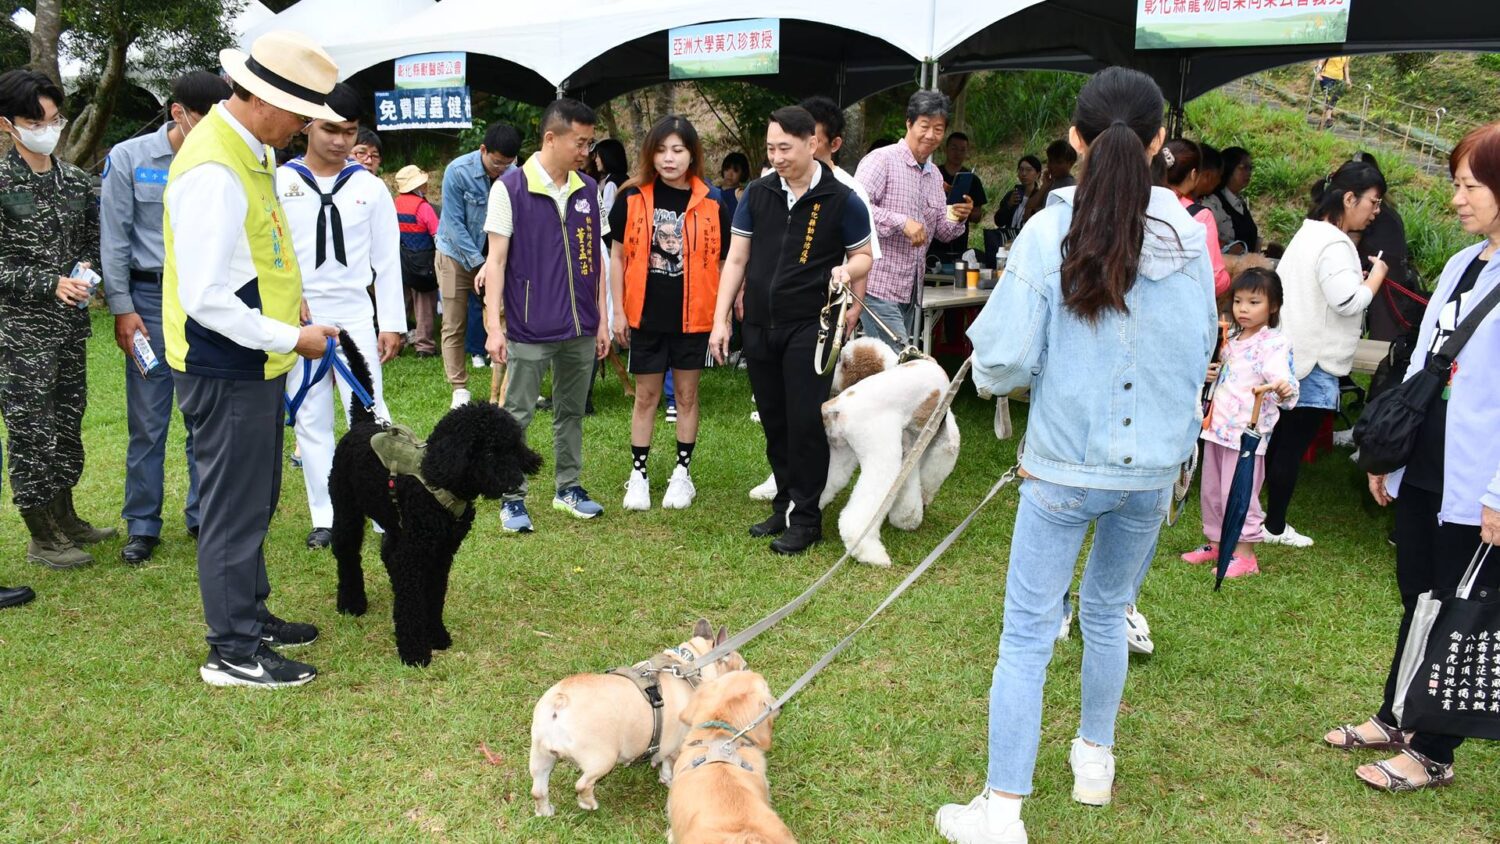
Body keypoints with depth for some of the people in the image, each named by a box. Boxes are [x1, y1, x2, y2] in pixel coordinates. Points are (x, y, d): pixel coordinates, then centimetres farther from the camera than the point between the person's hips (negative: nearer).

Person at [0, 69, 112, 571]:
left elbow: (92, 241, 17)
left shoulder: (77, 181, 7)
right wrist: (51, 284, -21)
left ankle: (65, 520, 30)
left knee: (67, 422, 14)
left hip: (72, 325, 6)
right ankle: (41, 538, 13)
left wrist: (86, 269, -3)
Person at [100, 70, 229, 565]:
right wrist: (122, 307, -4)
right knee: (147, 421, 3)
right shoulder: (129, 158, -1)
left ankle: (204, 516, 20)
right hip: (152, 299, -1)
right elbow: (115, 239, 0)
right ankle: (142, 525, 15)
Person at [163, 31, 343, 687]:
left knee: (255, 501, 19)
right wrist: (291, 338, -19)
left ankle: (251, 616, 35)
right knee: (235, 507, 0)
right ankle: (233, 652, 13)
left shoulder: (253, 152, 8)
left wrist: (290, 303, 12)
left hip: (256, 363, 10)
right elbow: (207, 300, -26)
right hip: (225, 372, -10)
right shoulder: (213, 171, -23)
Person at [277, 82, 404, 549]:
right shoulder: (278, 182, 1)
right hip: (298, 321, 1)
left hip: (355, 318, 0)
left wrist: (392, 323, 2)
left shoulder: (371, 187, 3)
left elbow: (387, 260, 5)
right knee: (311, 419, 7)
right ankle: (325, 518, 16)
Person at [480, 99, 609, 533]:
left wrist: (601, 320, 10)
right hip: (529, 329, -4)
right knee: (517, 415, 3)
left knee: (571, 411, 14)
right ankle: (512, 498, 14)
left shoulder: (588, 189, 6)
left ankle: (569, 487, 27)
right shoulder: (510, 188, -7)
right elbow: (496, 260, -7)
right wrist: (494, 326, -11)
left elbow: (595, 259, 11)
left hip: (580, 329, 4)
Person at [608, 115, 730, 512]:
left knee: (687, 394, 11)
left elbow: (723, 262, 3)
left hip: (692, 316, 0)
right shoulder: (633, 198, -3)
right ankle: (639, 473, 20)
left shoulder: (710, 203, -3)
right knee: (646, 395, 9)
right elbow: (618, 256, 2)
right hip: (645, 314, 0)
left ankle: (683, 472, 24)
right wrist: (618, 311, -2)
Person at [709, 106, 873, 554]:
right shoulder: (757, 193, 4)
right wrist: (721, 320, 2)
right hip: (759, 326, 4)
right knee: (774, 422, 12)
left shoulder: (842, 200, -4)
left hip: (809, 327, -4)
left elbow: (863, 255, 7)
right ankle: (784, 505, 26)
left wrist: (848, 268, -17)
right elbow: (736, 259, 7)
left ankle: (806, 517, 9)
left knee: (805, 422, -3)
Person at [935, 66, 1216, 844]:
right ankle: (1095, 759, 39)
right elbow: (1200, 354, 10)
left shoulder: (1048, 233, -13)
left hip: (1064, 465, -4)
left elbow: (999, 367, -14)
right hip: (1153, 465, 4)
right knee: (1107, 612, 22)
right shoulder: (1188, 238, -3)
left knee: (1027, 633, 3)